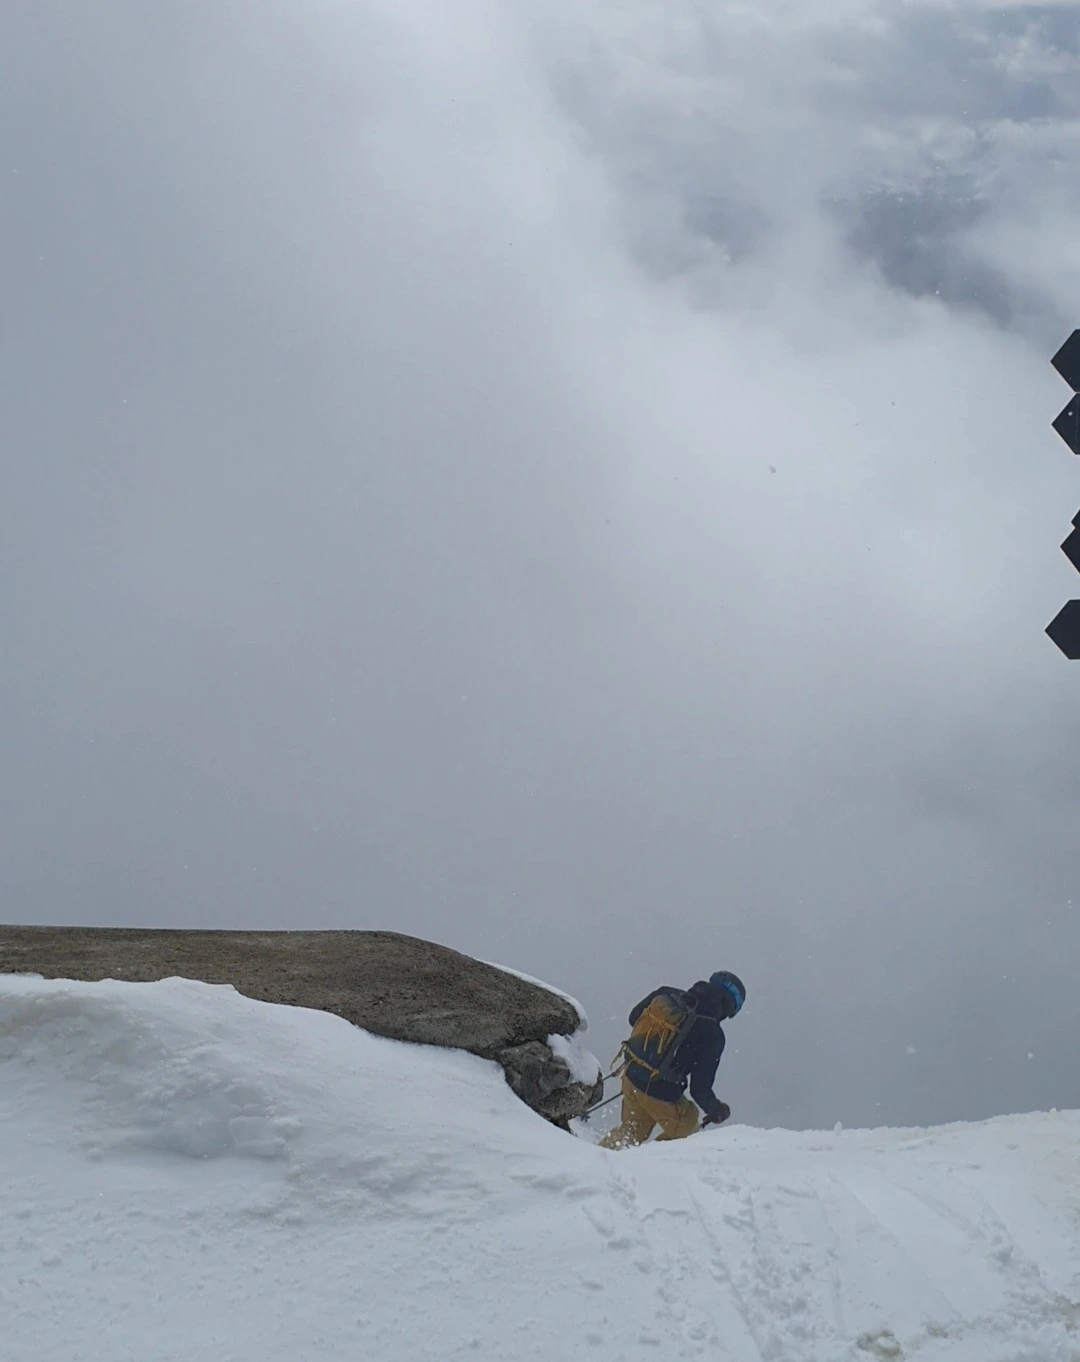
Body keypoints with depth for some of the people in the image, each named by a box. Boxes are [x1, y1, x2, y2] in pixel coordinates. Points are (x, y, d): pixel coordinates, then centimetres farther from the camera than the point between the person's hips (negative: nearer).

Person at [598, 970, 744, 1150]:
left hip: (631, 1077, 6)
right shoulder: (712, 1034, -19)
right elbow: (700, 1089, -14)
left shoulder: (666, 995, -6)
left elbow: (634, 1017, 11)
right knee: (686, 1124, 24)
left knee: (631, 1129, 30)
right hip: (662, 1095, -5)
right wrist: (716, 1110, 5)